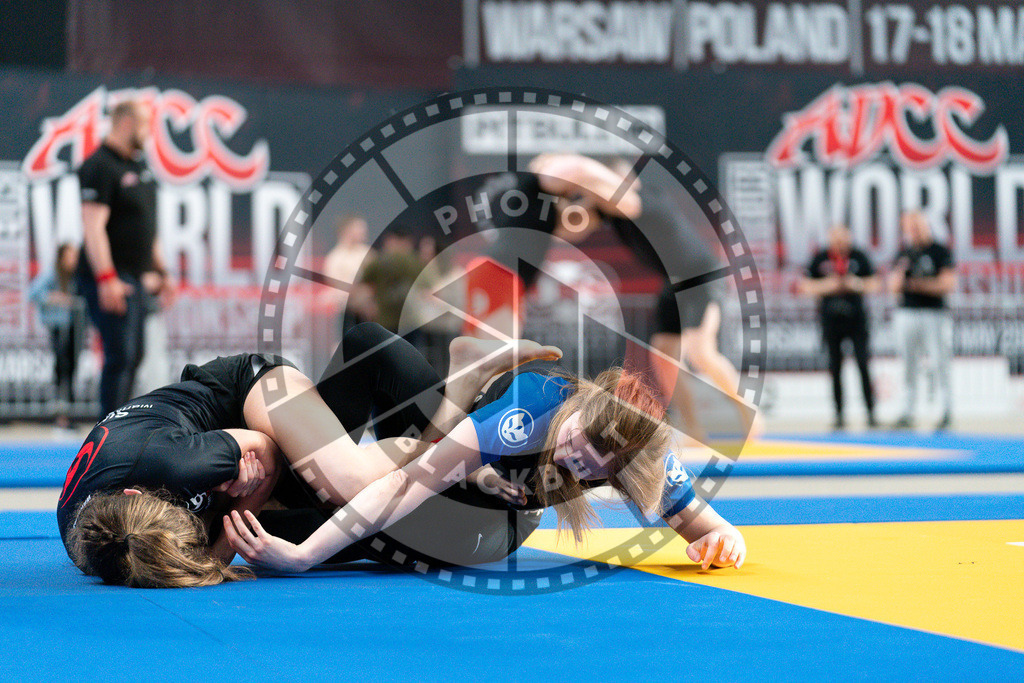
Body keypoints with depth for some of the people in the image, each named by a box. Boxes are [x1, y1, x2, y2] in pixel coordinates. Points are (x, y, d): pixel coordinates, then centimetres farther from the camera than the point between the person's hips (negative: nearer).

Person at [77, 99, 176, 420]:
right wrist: (106, 278, -26)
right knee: (120, 357, -12)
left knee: (133, 356, 12)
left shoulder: (139, 165, 18)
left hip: (135, 279, 10)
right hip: (111, 280, -10)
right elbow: (93, 226, -20)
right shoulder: (100, 166, -12)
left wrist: (161, 272, 24)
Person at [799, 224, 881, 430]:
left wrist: (857, 284, -13)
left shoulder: (859, 257, 1)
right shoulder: (820, 259, 2)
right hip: (830, 318, 1)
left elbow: (874, 285, 6)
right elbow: (805, 285, 5)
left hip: (856, 319, -1)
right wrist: (826, 286, -12)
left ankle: (870, 413, -2)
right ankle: (839, 414, 8)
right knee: (835, 368, 2)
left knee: (863, 365, -7)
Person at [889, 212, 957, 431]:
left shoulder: (941, 252, 0)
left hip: (935, 313, -4)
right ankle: (907, 414, 8)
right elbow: (894, 287, 6)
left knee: (941, 364, -5)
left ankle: (947, 413, 1)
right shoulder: (903, 254, 11)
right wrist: (900, 271, -13)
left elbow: (949, 284, -5)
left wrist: (923, 285, -13)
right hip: (907, 312, 4)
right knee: (908, 367, 4)